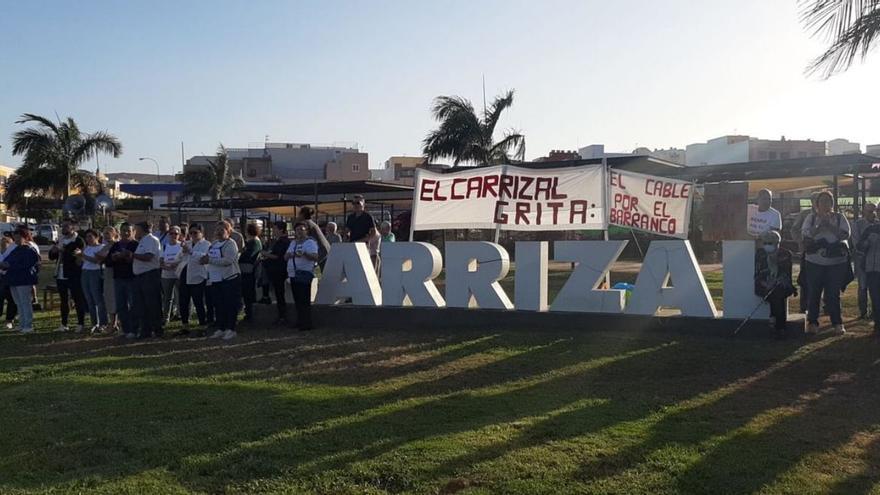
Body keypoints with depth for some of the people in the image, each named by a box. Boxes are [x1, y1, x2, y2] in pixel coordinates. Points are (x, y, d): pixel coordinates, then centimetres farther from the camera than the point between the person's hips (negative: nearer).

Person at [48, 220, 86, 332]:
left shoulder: (79, 241, -7)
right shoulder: (60, 240, 17)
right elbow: (51, 256, 20)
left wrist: (63, 251, -20)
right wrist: (53, 250, -1)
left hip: (74, 276, -8)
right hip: (60, 275, 8)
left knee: (78, 300, -3)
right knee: (64, 300, 13)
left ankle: (80, 324, 3)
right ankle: (64, 324, 20)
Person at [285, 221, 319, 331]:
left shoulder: (310, 242, -5)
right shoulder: (293, 243, 20)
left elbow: (315, 257, -18)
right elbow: (285, 257, 19)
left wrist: (305, 254, -35)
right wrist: (289, 254, -4)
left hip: (305, 274, -8)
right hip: (293, 274, 8)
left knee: (304, 300, -9)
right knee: (297, 300, 11)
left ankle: (306, 324, -6)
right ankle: (300, 322, 19)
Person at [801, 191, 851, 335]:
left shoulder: (839, 218, 6)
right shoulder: (811, 218, 6)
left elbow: (845, 234, -7)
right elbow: (805, 233, -7)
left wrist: (829, 225, -17)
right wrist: (820, 226, -19)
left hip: (836, 262, 0)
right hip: (815, 262, 0)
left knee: (833, 294, 0)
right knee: (813, 293, 3)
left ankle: (837, 323, 9)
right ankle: (812, 322, 12)